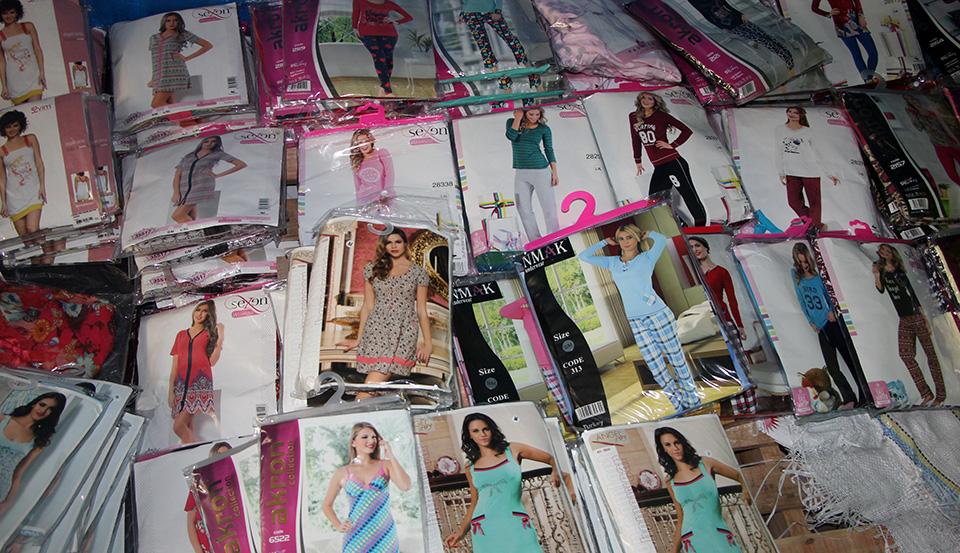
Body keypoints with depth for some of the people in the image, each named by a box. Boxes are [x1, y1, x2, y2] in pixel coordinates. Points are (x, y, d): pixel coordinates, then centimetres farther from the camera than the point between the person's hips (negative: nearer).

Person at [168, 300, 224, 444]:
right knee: (188, 429, -4)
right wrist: (171, 390, 8)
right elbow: (175, 365, 16)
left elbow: (212, 361, -1)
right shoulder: (181, 335, 21)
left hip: (200, 383, -4)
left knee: (179, 427, -16)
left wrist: (220, 338, -4)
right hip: (181, 383, 4)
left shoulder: (210, 333, 12)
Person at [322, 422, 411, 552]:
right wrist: (338, 526, 0)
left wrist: (390, 455, -11)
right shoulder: (342, 474, 2)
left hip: (385, 537, 0)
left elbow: (405, 486, -16)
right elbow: (327, 505, 15)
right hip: (356, 540, 0)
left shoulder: (385, 465, 2)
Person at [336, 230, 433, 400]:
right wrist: (358, 339, 13)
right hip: (376, 330, 2)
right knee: (378, 386, -7)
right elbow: (368, 306, 15)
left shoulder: (418, 272, 9)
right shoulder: (372, 268, 14)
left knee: (372, 384, -16)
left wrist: (428, 343, 6)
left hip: (404, 333, -2)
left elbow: (421, 310, 10)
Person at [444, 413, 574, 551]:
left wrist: (556, 472, -10)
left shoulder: (513, 450, 7)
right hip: (485, 528, 1)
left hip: (517, 524, -1)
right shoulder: (471, 468, 12)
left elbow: (553, 458, 10)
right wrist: (461, 532, 8)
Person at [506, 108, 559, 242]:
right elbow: (511, 136, -14)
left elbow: (549, 150, 4)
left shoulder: (544, 129, 1)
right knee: (523, 209, 6)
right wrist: (518, 117, -12)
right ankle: (536, 243, 16)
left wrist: (555, 173, 0)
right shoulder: (512, 122, 5)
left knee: (548, 207, -3)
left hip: (540, 170, -3)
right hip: (520, 172, 3)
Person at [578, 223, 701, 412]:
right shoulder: (613, 263, 12)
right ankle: (679, 407, 18)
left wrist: (647, 233, 0)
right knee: (656, 367, 5)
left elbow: (661, 239, -19)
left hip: (659, 315, -4)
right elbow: (583, 256, 11)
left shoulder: (647, 258, 0)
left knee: (676, 359, 5)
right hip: (636, 323, 4)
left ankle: (693, 402, 21)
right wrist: (605, 242, 12)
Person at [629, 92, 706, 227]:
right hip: (658, 167, 6)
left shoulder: (661, 116, -4)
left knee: (688, 193, -2)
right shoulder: (633, 117, 8)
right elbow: (636, 140, 20)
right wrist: (638, 161, 21)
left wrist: (672, 145, -9)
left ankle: (701, 225, 7)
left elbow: (687, 131, -1)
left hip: (673, 162, -6)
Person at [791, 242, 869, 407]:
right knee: (832, 367, 2)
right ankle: (849, 399, 9)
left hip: (831, 322, -3)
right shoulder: (795, 274, 3)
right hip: (820, 327, 4)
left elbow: (828, 295, 5)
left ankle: (865, 396, 2)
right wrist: (811, 322, 3)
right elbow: (801, 300, 8)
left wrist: (831, 310, -13)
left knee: (850, 358, -4)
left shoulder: (818, 275, -5)